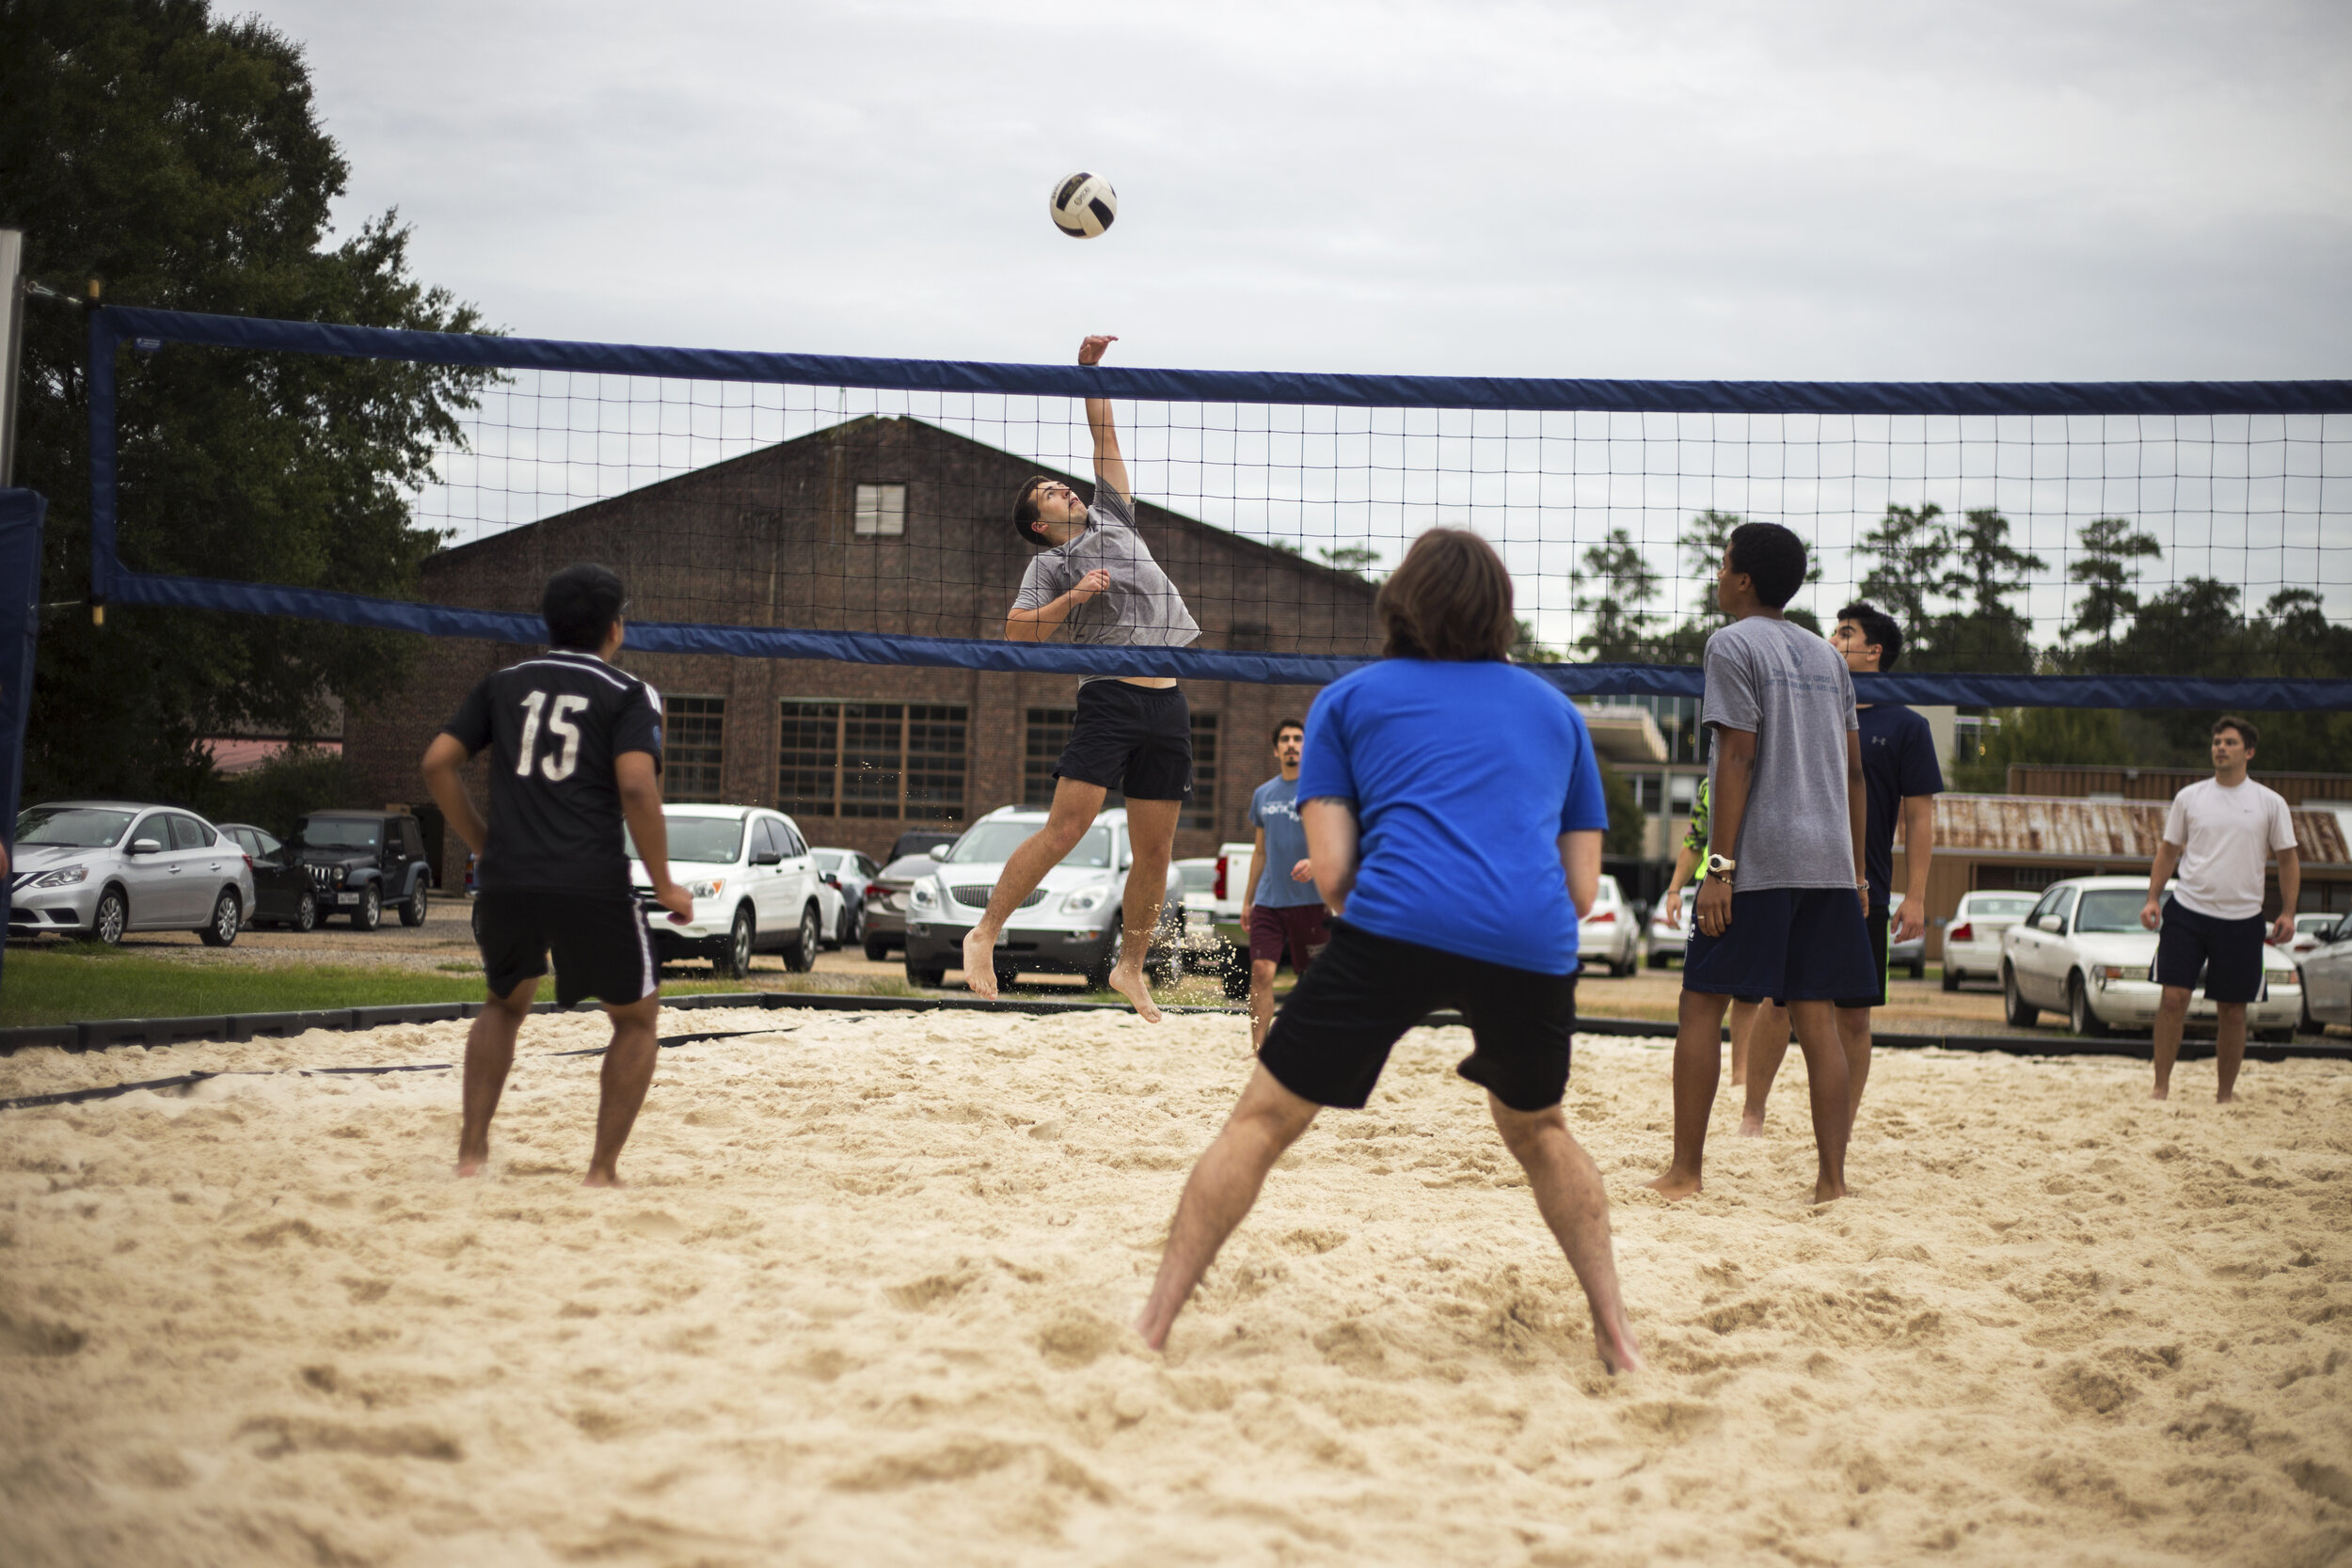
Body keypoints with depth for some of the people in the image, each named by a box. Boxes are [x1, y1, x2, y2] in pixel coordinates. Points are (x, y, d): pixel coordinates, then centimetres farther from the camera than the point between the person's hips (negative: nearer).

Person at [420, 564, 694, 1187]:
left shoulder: (504, 685, 16)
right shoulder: (628, 695, 3)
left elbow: (437, 764, 9)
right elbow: (637, 787, -12)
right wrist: (665, 886, -4)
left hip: (505, 880, 4)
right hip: (591, 887, -4)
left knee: (506, 1004, 30)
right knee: (636, 1019, 17)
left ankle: (471, 1150, 19)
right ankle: (602, 1170, 8)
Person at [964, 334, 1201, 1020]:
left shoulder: (1113, 518, 21)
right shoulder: (1049, 563, 7)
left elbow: (1104, 435, 24)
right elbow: (1015, 631, -4)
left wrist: (1091, 370, 16)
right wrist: (1074, 598, -11)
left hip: (1168, 706, 5)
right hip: (1110, 699, -5)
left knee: (1155, 850, 4)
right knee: (1066, 826, -15)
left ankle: (1130, 968, 15)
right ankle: (984, 934, -7)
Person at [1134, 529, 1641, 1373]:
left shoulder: (1348, 699, 19)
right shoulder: (1555, 710, 27)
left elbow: (1331, 874, 9)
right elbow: (1583, 888, 22)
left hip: (1398, 924, -3)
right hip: (1533, 948, 3)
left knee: (1262, 1119, 6)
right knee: (1537, 1129, 28)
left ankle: (1150, 1329, 0)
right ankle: (1615, 1334, 25)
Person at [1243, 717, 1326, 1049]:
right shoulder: (1263, 794, 14)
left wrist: (1316, 862, -28)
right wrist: (1247, 900, 17)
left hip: (1310, 900, -4)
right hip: (1269, 899, 4)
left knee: (1311, 978, 1)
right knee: (1261, 971, -9)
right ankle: (1258, 1051, -11)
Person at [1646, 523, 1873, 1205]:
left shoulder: (1733, 645, -4)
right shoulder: (1826, 656, 17)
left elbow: (1739, 756, -12)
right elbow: (1853, 770, 17)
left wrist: (1719, 866, -14)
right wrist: (1856, 873, 20)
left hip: (1758, 862, -6)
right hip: (1827, 861, 6)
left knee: (1702, 1005, 2)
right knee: (1815, 1016, 6)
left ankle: (1685, 1171, 1)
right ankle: (1832, 1178, 0)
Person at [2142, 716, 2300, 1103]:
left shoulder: (2270, 803, 3)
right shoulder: (2189, 797, 6)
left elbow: (2287, 858, 8)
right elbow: (2168, 850, 13)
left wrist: (2288, 912, 0)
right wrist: (2152, 898, 1)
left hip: (2241, 918, 0)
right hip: (2187, 910, 0)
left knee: (2232, 1010, 5)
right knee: (2173, 998, -10)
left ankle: (2225, 1092, 17)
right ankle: (2161, 1086, -2)